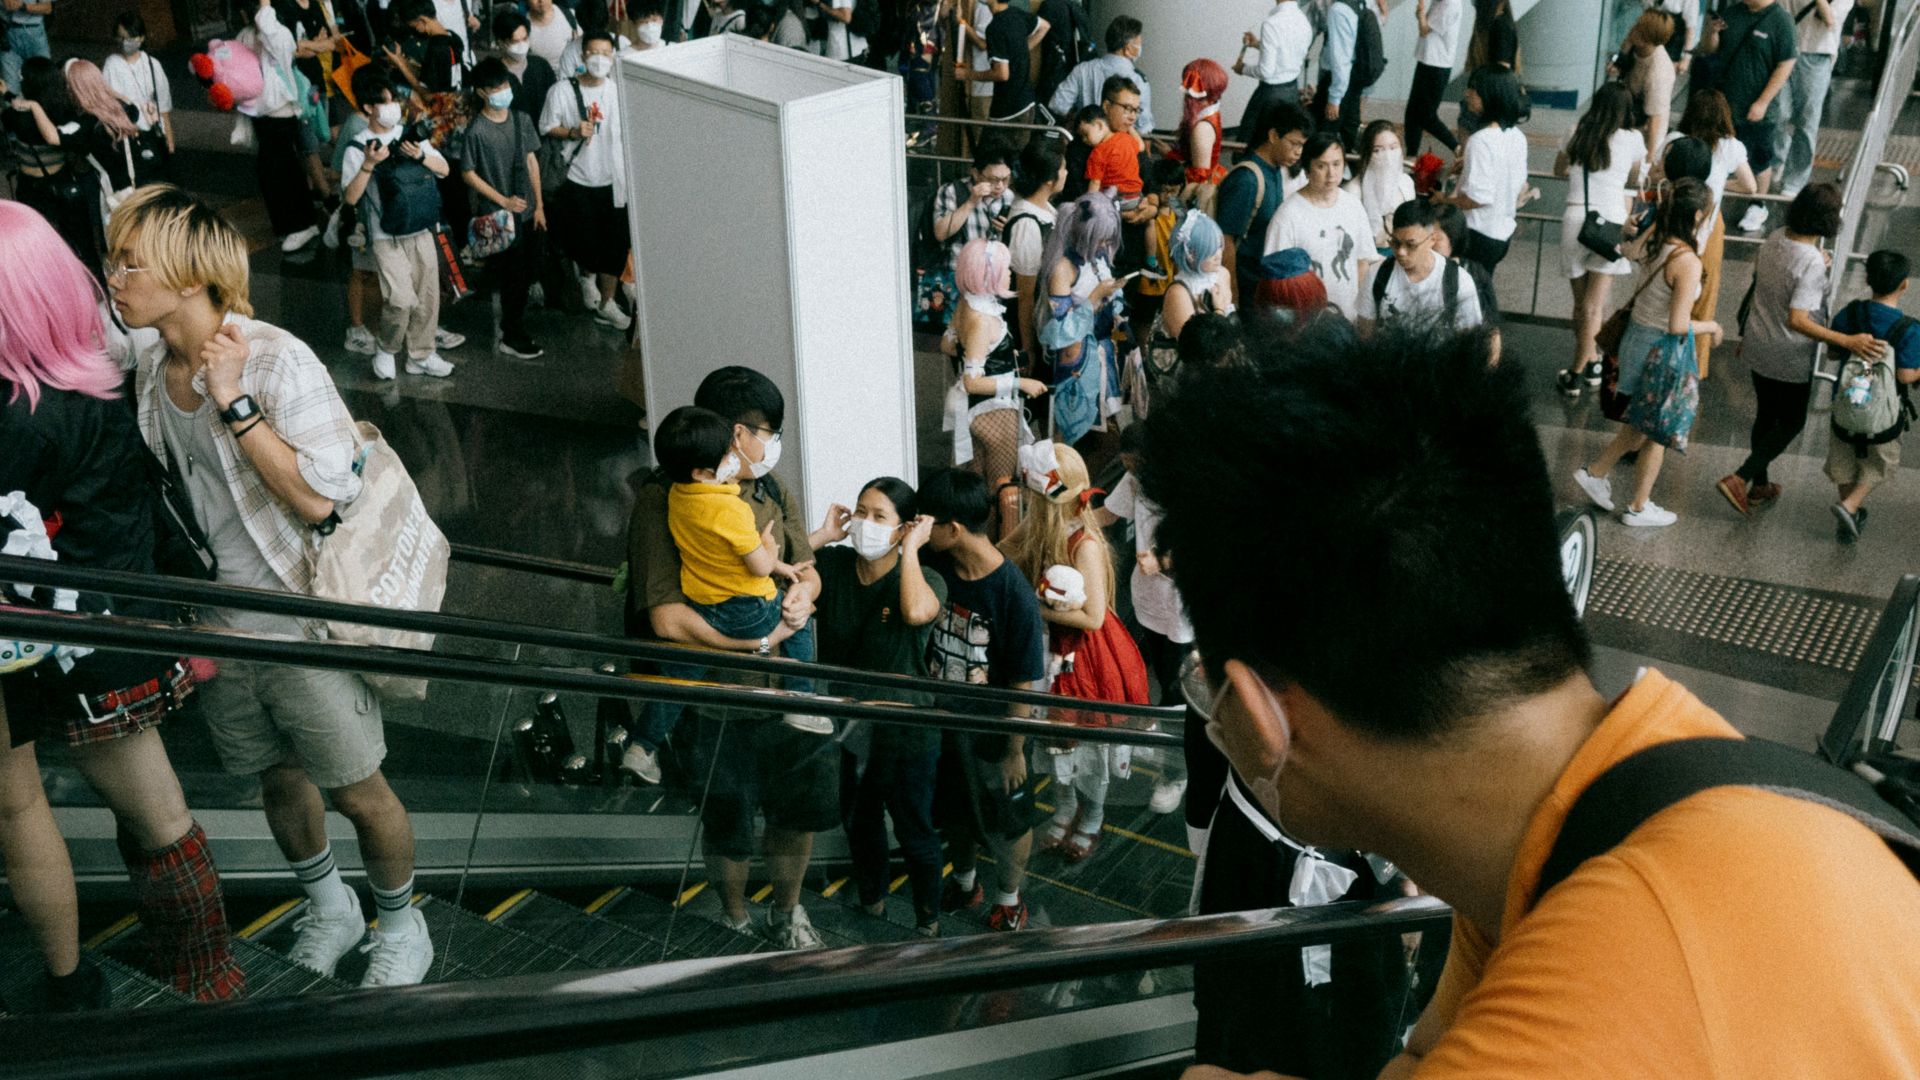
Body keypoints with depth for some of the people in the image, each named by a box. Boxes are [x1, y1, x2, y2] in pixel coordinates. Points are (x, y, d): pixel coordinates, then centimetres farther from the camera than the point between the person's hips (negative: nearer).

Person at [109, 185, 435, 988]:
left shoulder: (276, 361, -20)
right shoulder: (152, 371, 2)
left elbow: (317, 497, -27)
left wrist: (235, 402, -28)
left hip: (302, 626, -6)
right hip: (216, 628, 7)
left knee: (357, 792, 6)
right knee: (278, 778, 21)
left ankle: (401, 925, 29)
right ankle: (328, 907, 44)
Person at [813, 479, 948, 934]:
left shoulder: (925, 581, -18)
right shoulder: (833, 565, -8)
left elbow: (917, 612, -42)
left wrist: (910, 549, -30)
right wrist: (824, 535, -17)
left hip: (905, 733, -4)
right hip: (845, 723, 4)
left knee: (915, 833, 15)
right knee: (859, 822, 26)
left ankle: (929, 920, 39)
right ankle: (872, 900, 52)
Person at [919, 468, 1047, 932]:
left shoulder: (1014, 594, -28)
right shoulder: (937, 567, -13)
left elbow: (1025, 683, -20)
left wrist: (1015, 751, -15)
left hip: (993, 734, -5)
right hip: (942, 721, 5)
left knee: (1007, 823, 17)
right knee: (954, 812, 25)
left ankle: (1008, 898, 42)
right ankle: (964, 883, 51)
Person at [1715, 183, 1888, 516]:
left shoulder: (1775, 238, -7)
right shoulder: (1812, 264, -29)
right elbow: (1797, 320, -34)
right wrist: (1848, 342, -36)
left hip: (1757, 348, 7)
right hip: (1789, 360, -7)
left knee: (1766, 415, 24)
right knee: (1791, 423, 13)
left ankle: (1760, 484, 38)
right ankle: (1739, 478, 2)